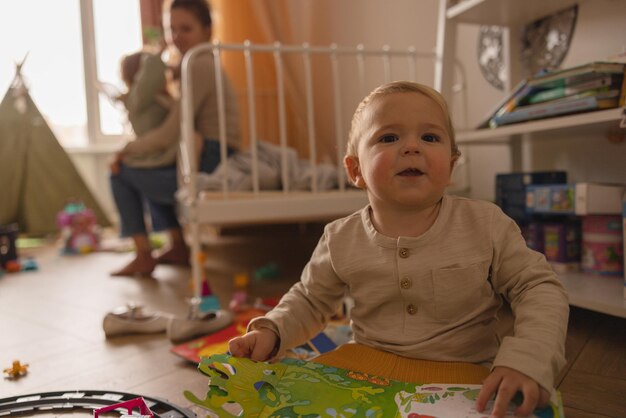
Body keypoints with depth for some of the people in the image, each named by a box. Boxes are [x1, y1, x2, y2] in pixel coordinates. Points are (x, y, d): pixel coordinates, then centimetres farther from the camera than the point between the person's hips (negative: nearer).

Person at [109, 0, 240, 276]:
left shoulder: (199, 67, -14)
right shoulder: (202, 65, 16)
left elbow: (170, 134, -18)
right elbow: (180, 127, 11)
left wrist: (128, 149, -2)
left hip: (207, 168, -10)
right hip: (207, 162, 10)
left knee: (121, 173, 2)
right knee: (148, 171, 30)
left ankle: (143, 257, 7)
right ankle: (178, 248, 27)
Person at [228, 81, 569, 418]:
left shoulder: (486, 225, -11)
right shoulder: (341, 240, -6)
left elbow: (540, 288, -5)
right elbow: (309, 301, 10)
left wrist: (528, 359, -23)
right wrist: (271, 331, -9)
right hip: (366, 366, 1)